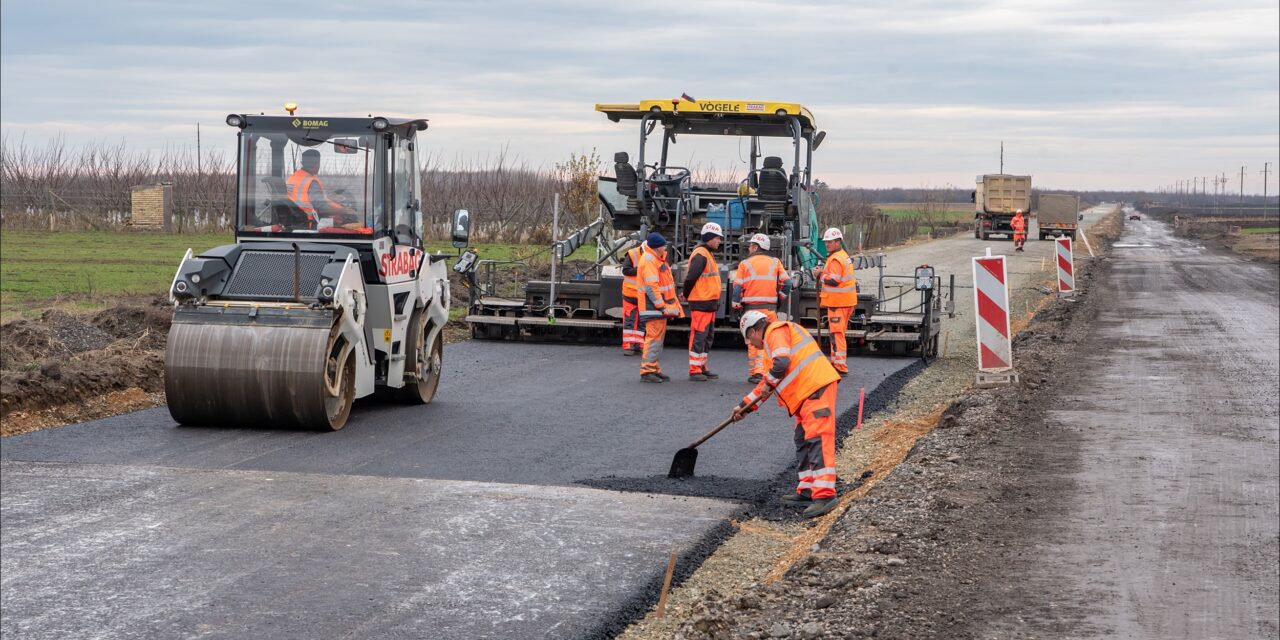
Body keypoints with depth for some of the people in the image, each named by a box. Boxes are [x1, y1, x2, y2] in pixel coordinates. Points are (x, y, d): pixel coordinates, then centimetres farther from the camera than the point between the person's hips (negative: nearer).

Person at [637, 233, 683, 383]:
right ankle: (647, 370, -11)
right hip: (653, 307, -11)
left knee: (659, 337, 14)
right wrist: (662, 306, -24)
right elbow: (651, 286, -23)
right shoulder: (649, 261, -16)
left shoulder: (657, 259, 18)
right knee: (654, 337, -11)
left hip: (661, 307, 11)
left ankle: (655, 369, 20)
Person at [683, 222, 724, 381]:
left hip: (709, 303, 10)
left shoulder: (708, 254, 18)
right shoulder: (700, 255, -15)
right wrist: (687, 295, -8)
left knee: (708, 336, 15)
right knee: (699, 335, -7)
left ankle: (702, 367, 24)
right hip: (701, 303, -10)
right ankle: (694, 370, -4)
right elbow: (691, 277, -19)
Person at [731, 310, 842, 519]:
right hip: (807, 393, 11)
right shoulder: (774, 338, 29)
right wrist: (744, 406, 35)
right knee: (803, 441, 15)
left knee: (817, 440, -16)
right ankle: (807, 491, 20)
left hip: (817, 387, -11)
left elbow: (782, 363, -21)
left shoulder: (776, 331, -3)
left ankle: (824, 495, -22)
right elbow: (770, 383, 34)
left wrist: (770, 382, -4)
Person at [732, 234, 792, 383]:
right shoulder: (775, 262, 8)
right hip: (770, 308, 2)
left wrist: (736, 306, 8)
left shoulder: (745, 264, 2)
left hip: (751, 307, -2)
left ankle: (756, 372, -6)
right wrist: (780, 298, 17)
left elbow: (737, 287, 0)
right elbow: (786, 282, 4)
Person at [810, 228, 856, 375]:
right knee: (837, 332, 19)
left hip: (838, 302, -10)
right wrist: (823, 272, 8)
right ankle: (836, 362, 28)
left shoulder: (835, 259, -17)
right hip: (845, 300, 10)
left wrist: (820, 275, -8)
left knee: (837, 333, -9)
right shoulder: (844, 256, 17)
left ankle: (841, 367, -11)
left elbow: (834, 280, -22)